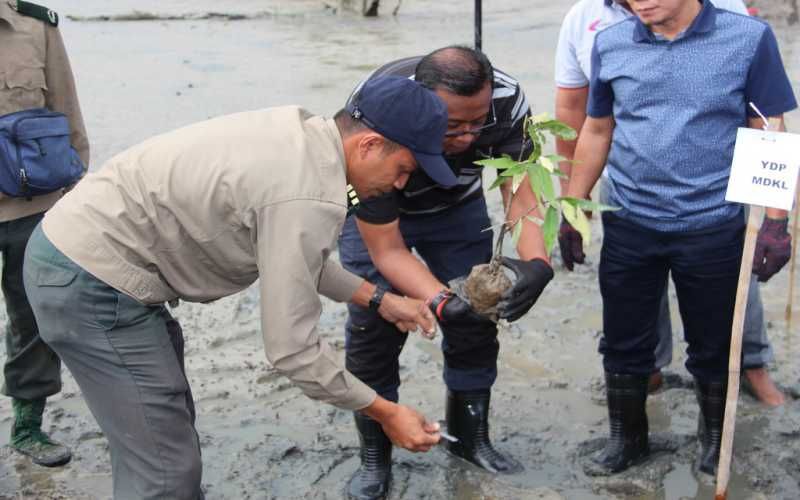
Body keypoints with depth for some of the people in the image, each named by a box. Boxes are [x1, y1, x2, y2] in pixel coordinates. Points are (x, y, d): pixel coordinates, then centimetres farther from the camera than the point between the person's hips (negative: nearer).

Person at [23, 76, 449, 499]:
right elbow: (290, 349, -19)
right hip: (91, 280, -10)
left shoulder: (299, 135, 5)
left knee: (167, 437, 22)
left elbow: (291, 257, 19)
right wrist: (384, 412, -7)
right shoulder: (310, 198, -24)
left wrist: (379, 300, 19)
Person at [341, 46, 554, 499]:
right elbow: (386, 251, -33)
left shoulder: (507, 100, -32)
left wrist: (536, 262, -47)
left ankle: (472, 436, 24)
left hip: (457, 202, 3)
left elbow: (522, 194, -27)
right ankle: (375, 457, 12)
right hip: (375, 211, -3)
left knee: (477, 318, 2)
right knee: (374, 329, -7)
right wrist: (441, 301, -49)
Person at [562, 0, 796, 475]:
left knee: (713, 346, 14)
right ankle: (627, 438, 34)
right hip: (628, 226, 2)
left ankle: (715, 439, 37)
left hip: (713, 228, -2)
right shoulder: (610, 45, -1)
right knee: (624, 343, 13)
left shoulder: (749, 38, -9)